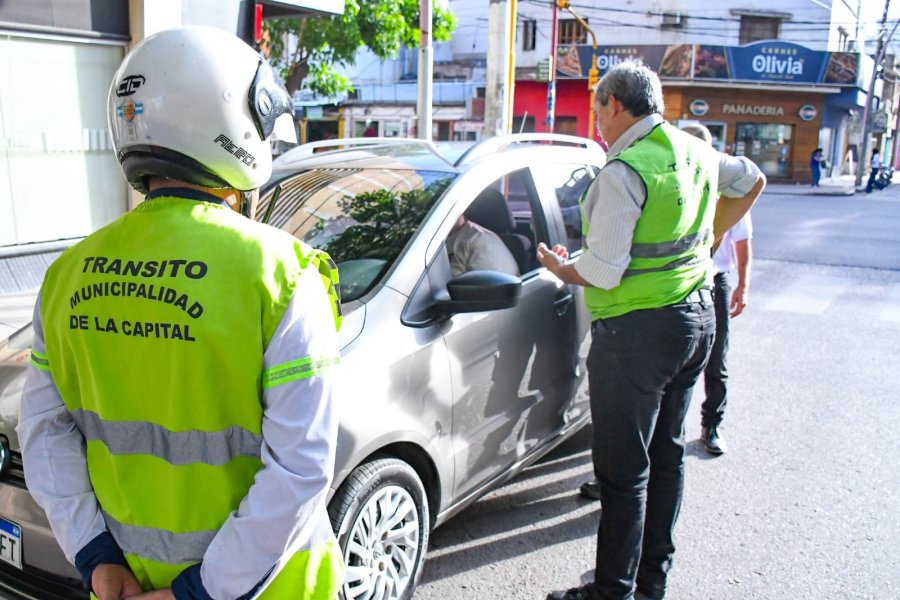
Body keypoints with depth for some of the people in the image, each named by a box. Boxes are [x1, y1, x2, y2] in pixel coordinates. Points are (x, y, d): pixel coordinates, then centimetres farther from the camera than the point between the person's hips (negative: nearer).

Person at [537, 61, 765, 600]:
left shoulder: (624, 172, -18)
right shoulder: (696, 151, 8)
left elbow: (602, 271, -21)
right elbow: (752, 181, 27)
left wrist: (559, 267, -2)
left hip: (639, 328, -9)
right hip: (698, 314, 9)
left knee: (624, 469, 2)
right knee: (667, 452, 18)